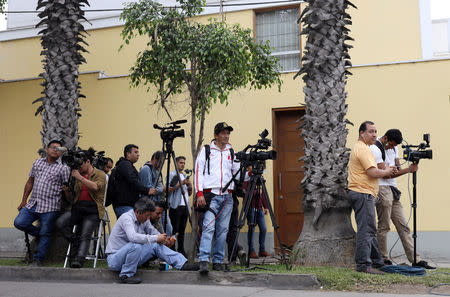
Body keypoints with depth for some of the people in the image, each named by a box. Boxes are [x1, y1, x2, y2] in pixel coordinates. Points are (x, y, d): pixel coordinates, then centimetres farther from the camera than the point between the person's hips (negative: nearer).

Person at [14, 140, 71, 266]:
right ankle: (39, 234, 17)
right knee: (19, 222, -8)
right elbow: (30, 182, 18)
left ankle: (37, 259, 13)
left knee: (45, 234, -1)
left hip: (50, 207, -4)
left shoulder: (64, 168, -2)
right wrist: (24, 201, 15)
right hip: (32, 204, 5)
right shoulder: (37, 163, 13)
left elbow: (67, 189, -2)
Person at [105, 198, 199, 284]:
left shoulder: (144, 219, 3)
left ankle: (183, 264, -10)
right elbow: (133, 237, -38)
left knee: (157, 245, -4)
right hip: (115, 258, -8)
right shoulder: (126, 218, -22)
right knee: (135, 245, -35)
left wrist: (162, 239, -8)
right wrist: (156, 238, -35)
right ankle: (126, 275, -19)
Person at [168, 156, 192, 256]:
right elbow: (169, 189, -11)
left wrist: (190, 186, 1)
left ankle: (181, 250, 11)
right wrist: (181, 183, -16)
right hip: (175, 206, -6)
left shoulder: (185, 176, 22)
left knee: (182, 230, 7)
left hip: (185, 206, 6)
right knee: (174, 230, -8)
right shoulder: (172, 175, 1)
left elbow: (189, 193, 21)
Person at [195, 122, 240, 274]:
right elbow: (199, 172, -1)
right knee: (208, 227, -15)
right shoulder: (205, 150, 6)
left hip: (227, 196, 4)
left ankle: (218, 261, 11)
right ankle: (204, 261, -20)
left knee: (222, 230, 4)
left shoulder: (231, 153, 16)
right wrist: (199, 194, -11)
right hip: (210, 195, -4)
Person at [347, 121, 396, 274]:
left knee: (370, 230, 15)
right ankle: (364, 265, -11)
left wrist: (386, 171, 14)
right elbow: (373, 172, -20)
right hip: (363, 193, -11)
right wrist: (386, 172, -2)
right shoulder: (363, 149, -13)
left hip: (361, 193, 11)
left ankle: (377, 261, 22)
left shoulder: (359, 148, 22)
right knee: (366, 229, -11)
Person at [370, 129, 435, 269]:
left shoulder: (393, 148, 16)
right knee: (383, 227, -4)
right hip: (382, 190, -8)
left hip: (393, 189, 8)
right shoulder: (375, 148, -11)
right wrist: (408, 170, -17)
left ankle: (415, 260, 7)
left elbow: (397, 169, 17)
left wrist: (396, 169, -8)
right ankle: (383, 260, 6)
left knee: (403, 226, 6)